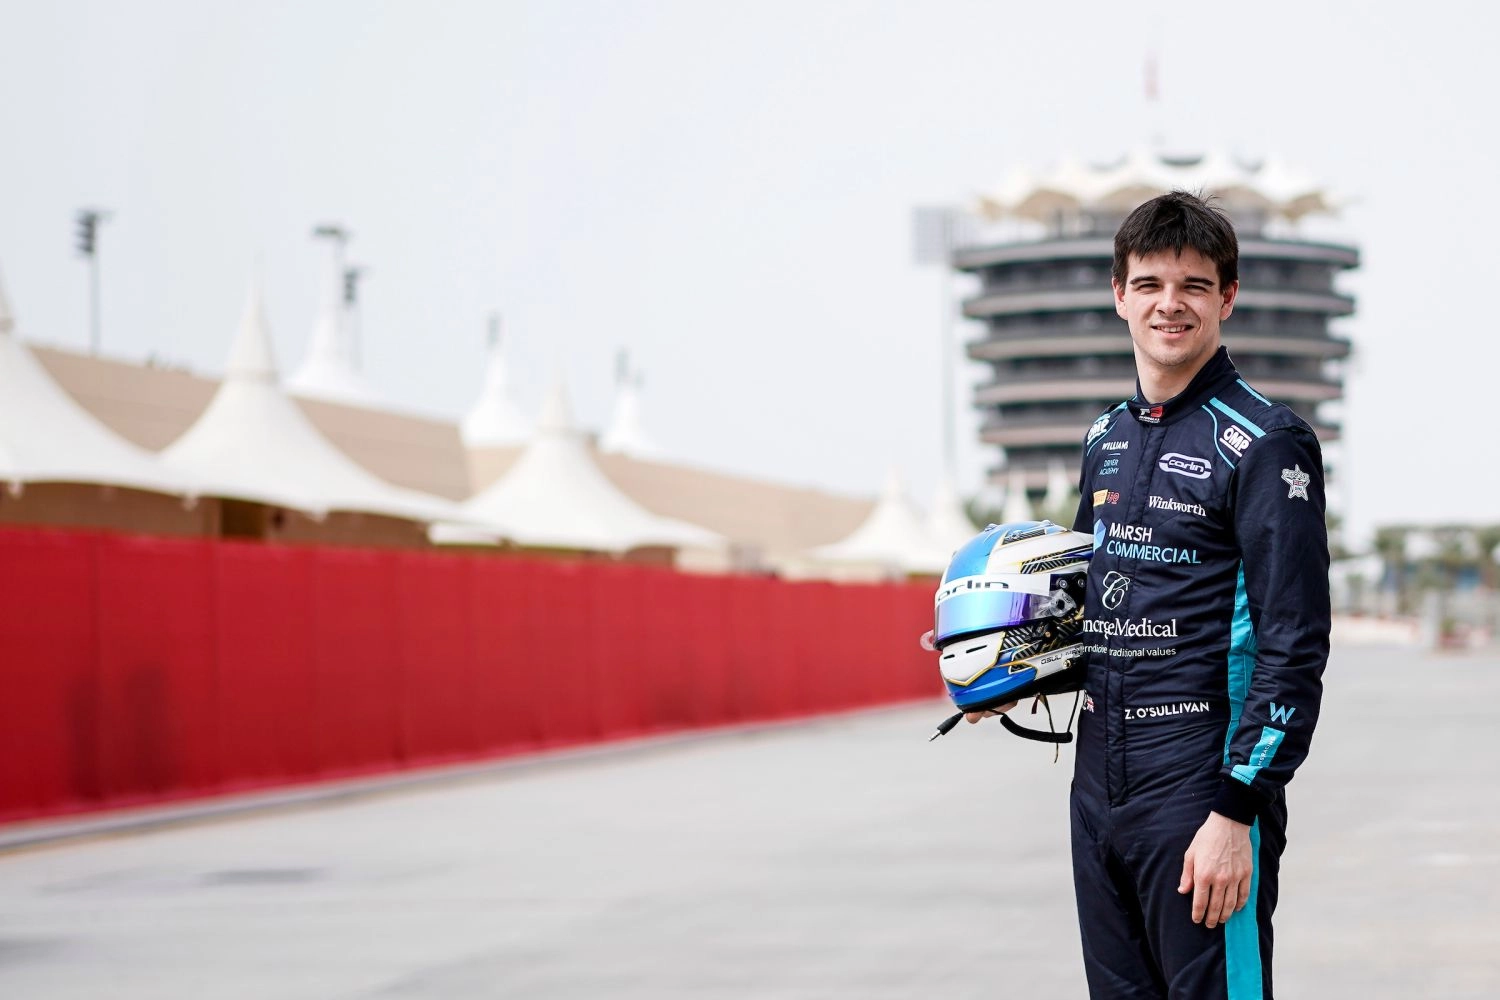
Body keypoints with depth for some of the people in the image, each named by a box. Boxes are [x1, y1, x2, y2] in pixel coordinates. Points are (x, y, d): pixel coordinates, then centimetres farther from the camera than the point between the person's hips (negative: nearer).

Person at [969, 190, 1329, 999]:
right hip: (1099, 782, 7)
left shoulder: (1262, 443, -8)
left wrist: (1237, 812, -18)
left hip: (1201, 787, -7)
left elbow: (1294, 650, -13)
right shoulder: (1106, 440, 14)